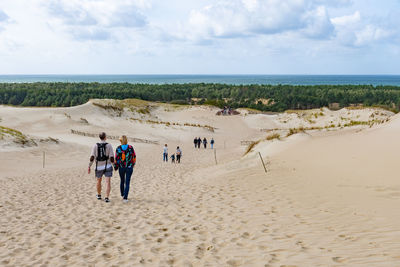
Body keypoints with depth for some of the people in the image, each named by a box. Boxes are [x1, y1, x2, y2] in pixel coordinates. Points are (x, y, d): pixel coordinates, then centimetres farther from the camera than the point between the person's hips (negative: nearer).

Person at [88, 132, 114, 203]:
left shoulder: (95, 146, -5)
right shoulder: (109, 145, -9)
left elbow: (92, 157, -10)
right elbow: (111, 158, -11)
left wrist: (89, 167, -3)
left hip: (99, 167, 2)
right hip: (107, 166, -2)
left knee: (99, 181, 23)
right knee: (108, 182, -3)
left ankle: (99, 195, 36)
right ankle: (107, 198, -15)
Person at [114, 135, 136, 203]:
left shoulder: (118, 148, -8)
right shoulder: (130, 148, -8)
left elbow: (116, 158, -5)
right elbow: (134, 157, 1)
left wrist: (115, 167, 9)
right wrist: (133, 164, 18)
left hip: (121, 167, 1)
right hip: (129, 167, -1)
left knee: (122, 181, 21)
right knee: (127, 183, 1)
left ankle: (122, 195, 37)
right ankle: (125, 198, -7)